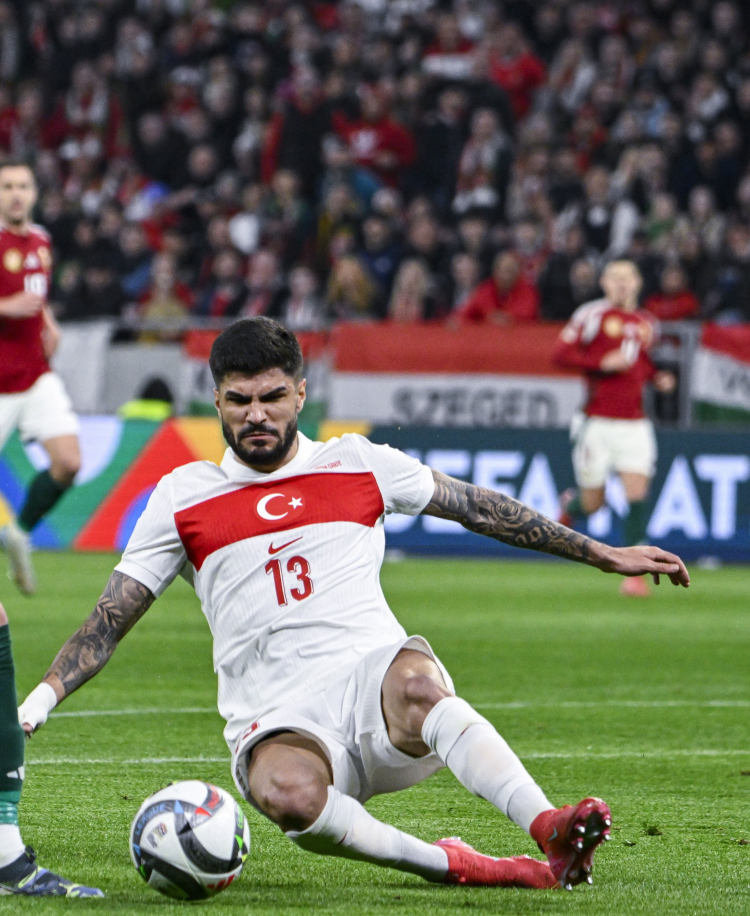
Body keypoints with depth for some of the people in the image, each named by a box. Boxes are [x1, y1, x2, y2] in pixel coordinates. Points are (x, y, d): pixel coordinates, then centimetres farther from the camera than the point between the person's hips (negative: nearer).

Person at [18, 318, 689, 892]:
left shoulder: (358, 465, 14)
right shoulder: (182, 497, 10)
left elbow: (481, 509, 19)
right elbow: (109, 622, 10)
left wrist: (606, 555, 19)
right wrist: (43, 696, -6)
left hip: (375, 680, 1)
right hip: (279, 724, -1)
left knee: (414, 679, -38)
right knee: (285, 792, -39)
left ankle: (550, 829, -46)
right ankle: (450, 865, -30)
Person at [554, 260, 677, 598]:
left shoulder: (647, 323, 14)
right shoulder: (593, 314, -4)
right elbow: (561, 352, -7)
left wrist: (658, 379, 8)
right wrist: (602, 363, -17)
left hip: (634, 423, 4)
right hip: (598, 421, -4)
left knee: (637, 494, -11)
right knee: (592, 504, 2)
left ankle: (634, 572, -7)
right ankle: (569, 506, 39)